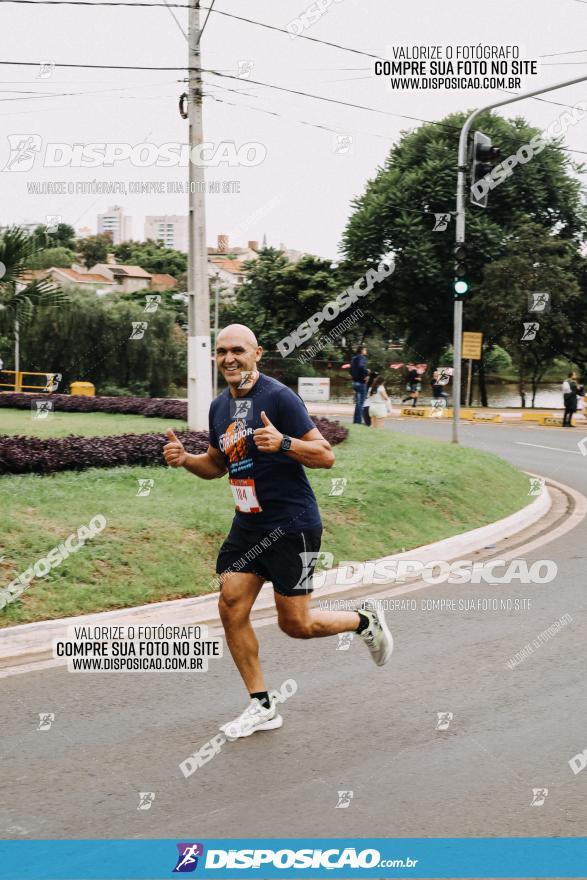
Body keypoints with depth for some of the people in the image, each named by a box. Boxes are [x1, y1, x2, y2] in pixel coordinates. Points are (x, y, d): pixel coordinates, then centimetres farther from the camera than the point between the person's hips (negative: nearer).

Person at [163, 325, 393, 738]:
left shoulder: (279, 397, -15)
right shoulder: (220, 406, 9)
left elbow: (326, 456, -15)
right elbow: (217, 463, 22)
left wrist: (283, 443, -32)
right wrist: (185, 459, 3)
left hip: (293, 525, -7)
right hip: (248, 524, 7)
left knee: (295, 623, -2)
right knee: (231, 608, -1)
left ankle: (366, 622, 26)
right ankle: (262, 707, 11)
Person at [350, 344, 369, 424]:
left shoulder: (354, 358, 14)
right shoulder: (362, 357, -14)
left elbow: (351, 369, 22)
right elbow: (361, 366, -33)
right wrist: (366, 374, -22)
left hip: (355, 382, 9)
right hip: (361, 382, -9)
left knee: (358, 402, 17)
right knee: (361, 402, -4)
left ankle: (356, 420, 20)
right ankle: (358, 420, -5)